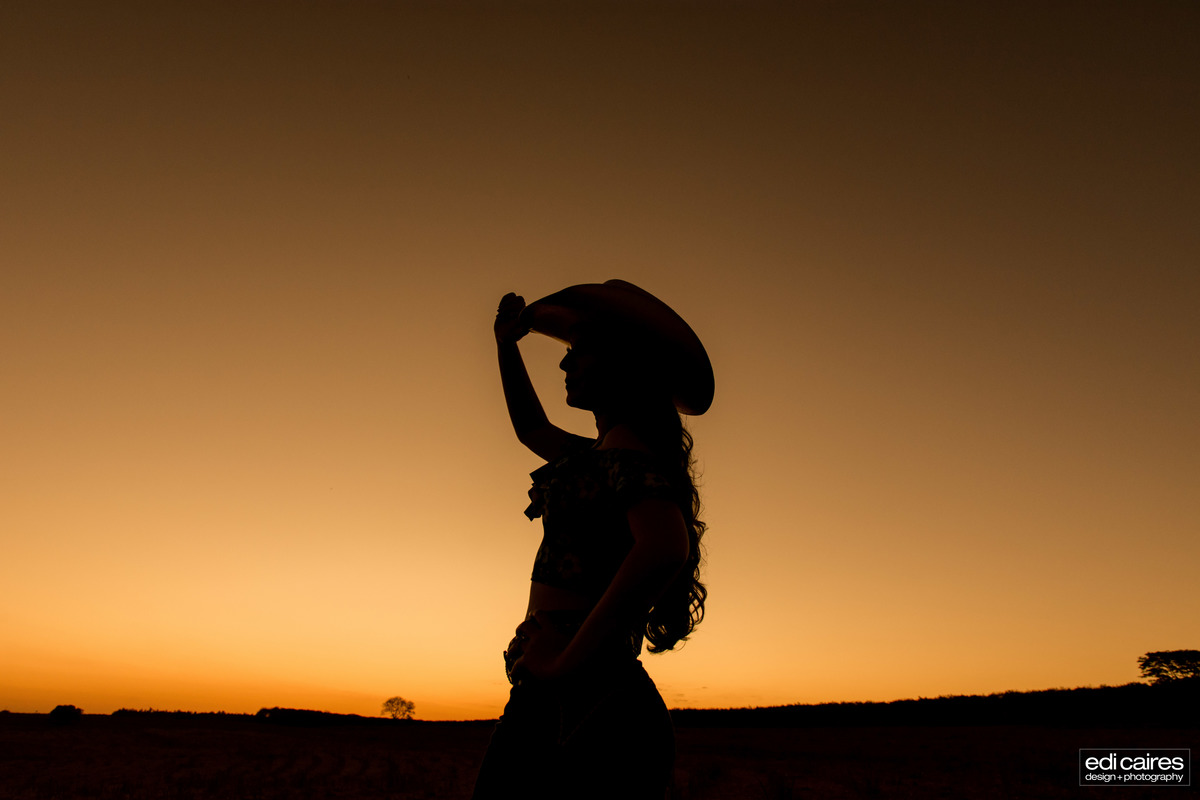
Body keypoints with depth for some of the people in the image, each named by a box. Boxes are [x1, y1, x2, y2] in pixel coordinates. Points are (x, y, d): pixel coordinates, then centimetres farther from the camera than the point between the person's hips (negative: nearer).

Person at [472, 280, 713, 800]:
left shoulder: (627, 444, -11)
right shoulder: (594, 455, 19)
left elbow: (664, 547, -29)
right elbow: (531, 429, 37)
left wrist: (567, 659, -24)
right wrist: (507, 345, 30)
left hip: (573, 701, -9)